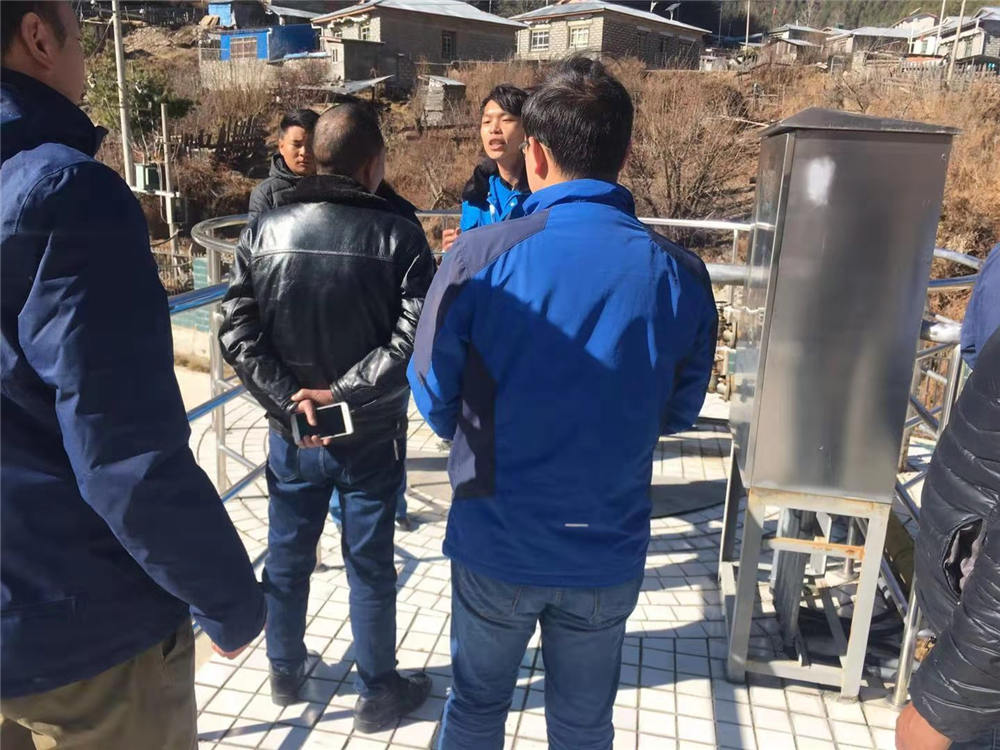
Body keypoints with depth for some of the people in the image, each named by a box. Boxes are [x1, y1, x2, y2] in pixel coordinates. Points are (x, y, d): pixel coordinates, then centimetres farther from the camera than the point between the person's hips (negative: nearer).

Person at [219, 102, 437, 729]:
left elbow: (238, 333, -9)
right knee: (370, 565, 12)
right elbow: (414, 339, -21)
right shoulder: (398, 236, -12)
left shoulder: (265, 231, -3)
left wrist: (289, 398, -11)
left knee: (288, 558, 20)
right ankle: (379, 693, 29)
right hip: (372, 434, -3)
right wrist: (343, 393, -18)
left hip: (292, 433, 3)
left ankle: (286, 672, 41)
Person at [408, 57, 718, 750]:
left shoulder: (479, 258, -17)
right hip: (610, 550, 2)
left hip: (496, 542, -1)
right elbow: (678, 413, 4)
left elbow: (434, 402, -6)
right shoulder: (680, 275, -10)